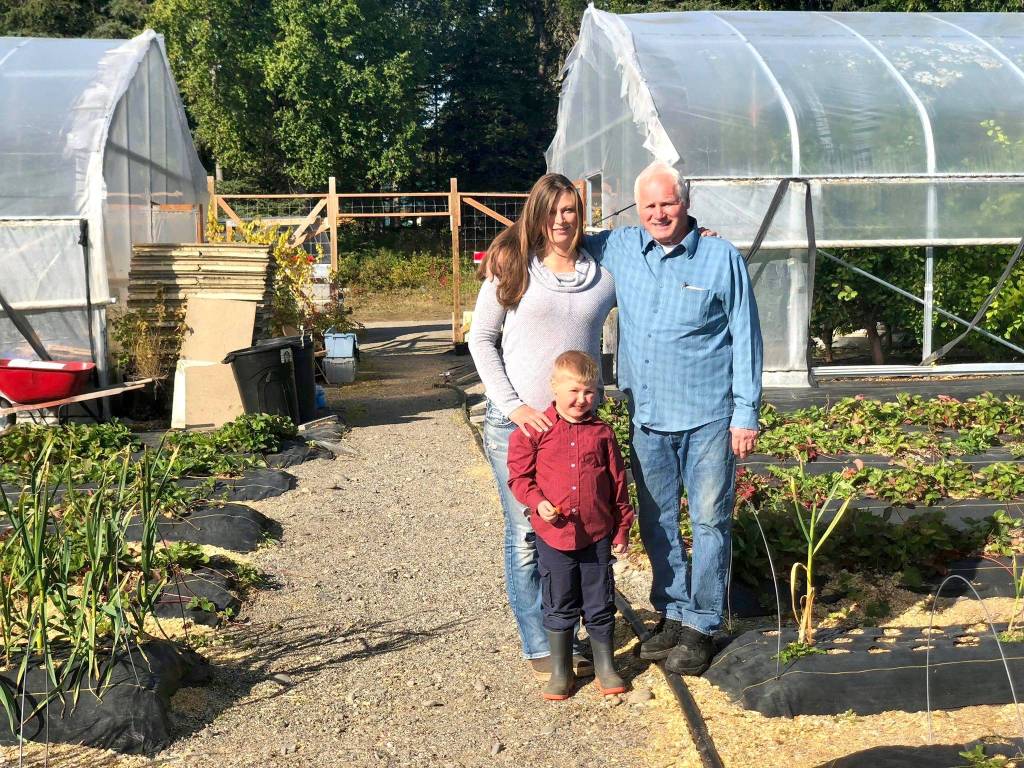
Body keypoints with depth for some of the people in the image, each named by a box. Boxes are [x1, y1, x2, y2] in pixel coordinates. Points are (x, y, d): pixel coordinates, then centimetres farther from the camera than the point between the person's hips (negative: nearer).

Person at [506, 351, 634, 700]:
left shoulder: (601, 433, 1)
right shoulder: (535, 431, -4)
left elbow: (618, 481, 7)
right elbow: (519, 475, 1)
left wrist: (622, 527, 8)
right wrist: (538, 502, -16)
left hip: (597, 534, 1)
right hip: (553, 534, -1)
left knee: (600, 604, 12)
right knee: (559, 606, 11)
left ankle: (605, 666, 28)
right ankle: (560, 671, 24)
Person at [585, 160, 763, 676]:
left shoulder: (722, 258, -6)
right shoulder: (619, 249, 3)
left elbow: (746, 338, -4)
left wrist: (746, 413, -7)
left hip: (708, 419, -4)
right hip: (646, 417, 4)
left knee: (709, 523, 4)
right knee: (656, 523, 13)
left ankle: (701, 626, 17)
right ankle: (672, 613, 29)